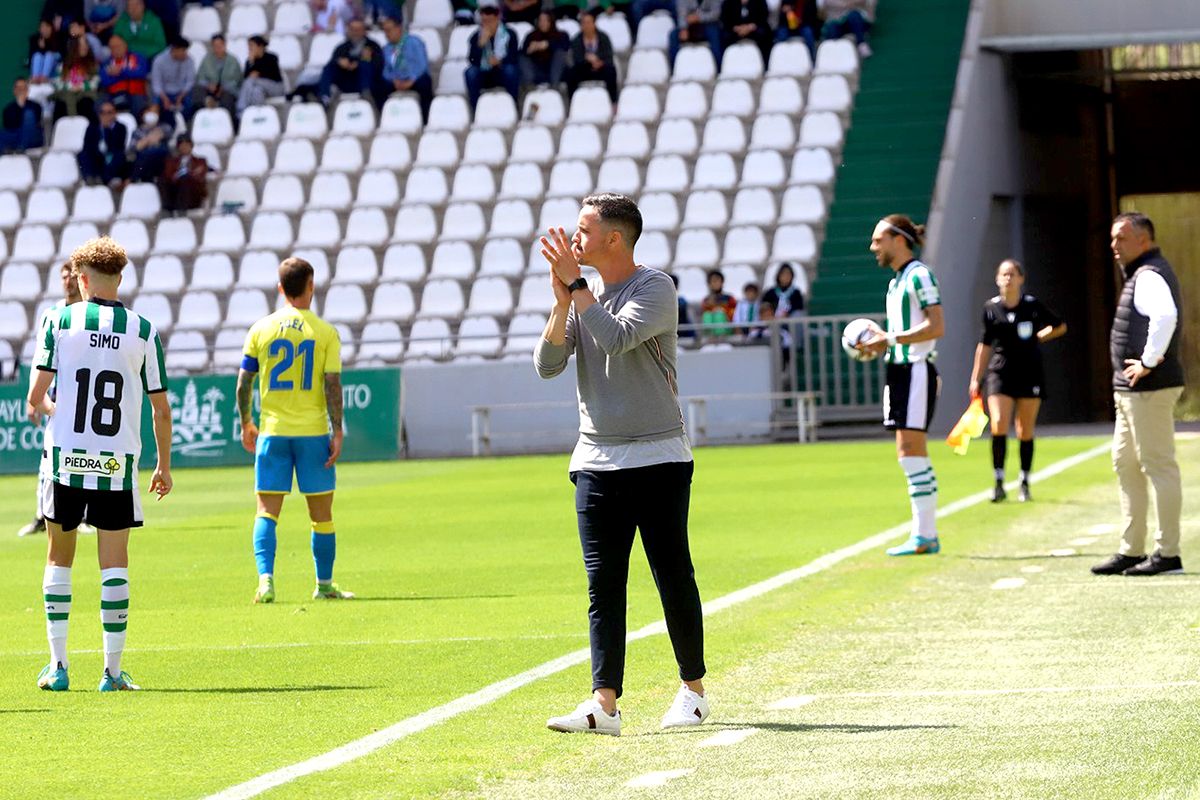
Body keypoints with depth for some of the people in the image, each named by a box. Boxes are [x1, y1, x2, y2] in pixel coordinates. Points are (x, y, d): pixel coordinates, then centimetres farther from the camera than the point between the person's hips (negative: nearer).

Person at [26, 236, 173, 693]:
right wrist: (164, 465, 14)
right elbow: (161, 408, 3)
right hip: (117, 462, 0)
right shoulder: (144, 332, 1)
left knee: (59, 558, 11)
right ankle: (113, 670, 1)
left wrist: (35, 408, 20)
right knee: (114, 563, 4)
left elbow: (38, 390, -4)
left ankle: (58, 664, 8)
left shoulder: (59, 321, -2)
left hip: (64, 456, 0)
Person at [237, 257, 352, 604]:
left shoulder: (260, 330, 2)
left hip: (272, 431, 1)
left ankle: (265, 579, -13)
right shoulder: (325, 332, -3)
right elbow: (333, 385, -7)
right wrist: (337, 433, -4)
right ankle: (324, 585, 16)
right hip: (313, 432, -1)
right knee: (321, 513, 9)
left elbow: (243, 383, 3)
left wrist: (246, 424, 16)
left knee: (267, 510, 3)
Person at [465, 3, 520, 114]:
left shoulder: (509, 34, -9)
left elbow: (514, 57, -15)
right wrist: (481, 43, -31)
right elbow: (473, 61, -17)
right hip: (484, 75, 1)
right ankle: (476, 111, -24)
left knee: (510, 69, -34)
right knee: (471, 72, -30)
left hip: (504, 75, -1)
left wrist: (500, 61, -35)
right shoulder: (476, 37, -7)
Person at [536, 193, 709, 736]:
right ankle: (604, 703, -7)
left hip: (658, 457, -5)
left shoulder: (655, 288, -7)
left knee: (673, 577, 0)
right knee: (603, 584, -3)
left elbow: (616, 338, -23)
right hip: (597, 461, 5)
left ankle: (692, 690, 14)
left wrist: (576, 286, -17)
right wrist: (562, 302, -12)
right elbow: (547, 364, 1)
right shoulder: (582, 298, 11)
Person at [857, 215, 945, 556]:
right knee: (910, 455, 8)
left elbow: (936, 327, -18)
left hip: (917, 371, -10)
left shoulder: (919, 276, -10)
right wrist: (879, 344, 7)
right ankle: (927, 534, 11)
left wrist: (891, 339, -18)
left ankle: (924, 536, -11)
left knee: (911, 452, -12)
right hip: (899, 371, 10)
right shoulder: (896, 282, 18)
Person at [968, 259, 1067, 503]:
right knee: (999, 426, -14)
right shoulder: (991, 308, 2)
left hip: (1030, 373, 0)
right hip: (1000, 372, 0)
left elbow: (1060, 326, 13)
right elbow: (985, 344, 11)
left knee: (1025, 432, 3)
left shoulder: (1032, 305, -3)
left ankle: (1025, 484, 15)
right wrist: (976, 378, 11)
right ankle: (999, 484, -7)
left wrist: (1039, 336, 2)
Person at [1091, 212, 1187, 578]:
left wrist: (1149, 361, -26)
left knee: (1158, 466, -7)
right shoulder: (1139, 276, 19)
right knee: (1125, 465, 15)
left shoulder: (1149, 277, -15)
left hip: (1148, 388, -11)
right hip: (1130, 390, 11)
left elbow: (1165, 316, -34)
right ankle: (1131, 551, 19)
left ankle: (1168, 554, -5)